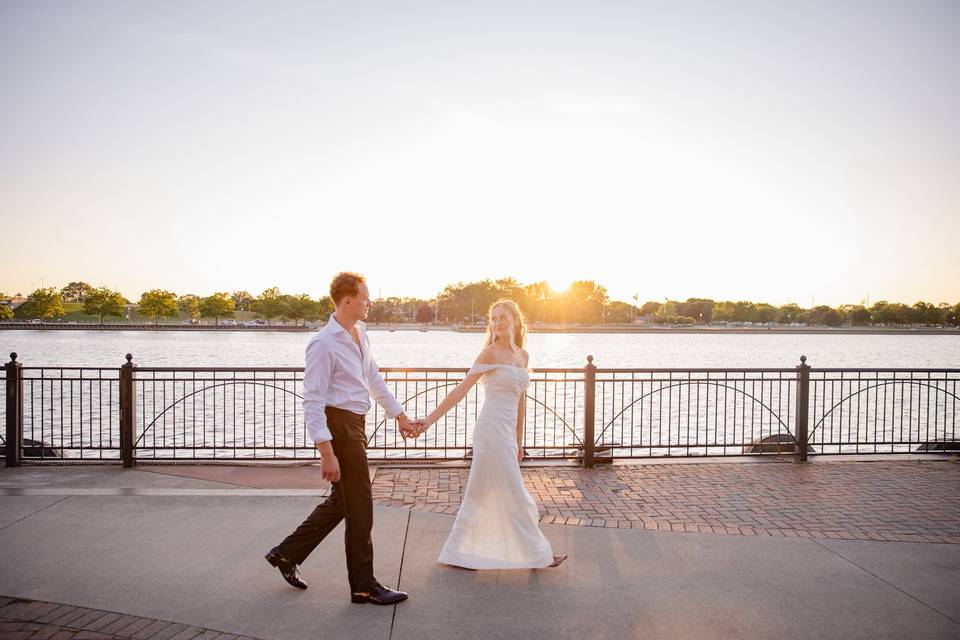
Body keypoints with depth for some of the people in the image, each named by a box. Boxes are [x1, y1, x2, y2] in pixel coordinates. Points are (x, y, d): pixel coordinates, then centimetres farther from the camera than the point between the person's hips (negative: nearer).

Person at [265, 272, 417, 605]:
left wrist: (400, 416, 22)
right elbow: (312, 401, -20)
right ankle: (364, 585, 15)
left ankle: (287, 553, 32)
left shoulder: (360, 333, 9)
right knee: (359, 506, 0)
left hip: (355, 425, 9)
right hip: (338, 425, -9)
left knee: (341, 500, 19)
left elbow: (374, 379, 20)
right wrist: (327, 453, -24)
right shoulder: (323, 344, -17)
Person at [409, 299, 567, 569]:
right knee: (515, 495, 3)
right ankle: (536, 554, 16)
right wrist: (430, 419, -15)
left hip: (506, 432, 8)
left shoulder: (522, 354, 13)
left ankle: (457, 553, 24)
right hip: (492, 428, -8)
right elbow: (461, 390, -10)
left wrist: (518, 440, 20)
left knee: (482, 494, 13)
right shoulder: (490, 353, -8)